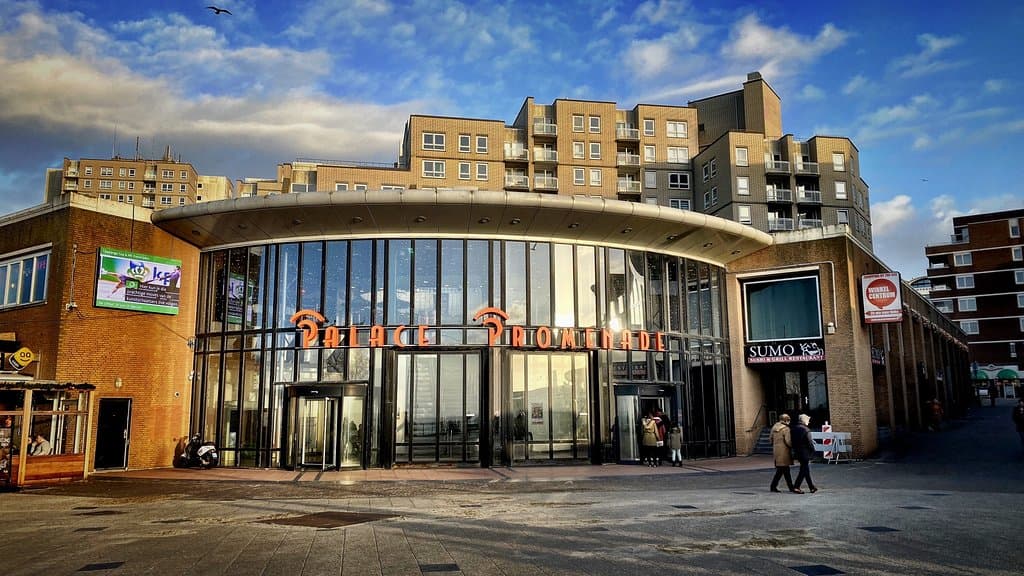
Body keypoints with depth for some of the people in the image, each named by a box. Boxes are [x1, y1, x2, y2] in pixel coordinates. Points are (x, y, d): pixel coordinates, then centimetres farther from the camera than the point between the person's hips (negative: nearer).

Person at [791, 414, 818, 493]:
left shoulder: (794, 429, 9)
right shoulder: (805, 430, -15)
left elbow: (793, 442, 13)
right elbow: (810, 443, -14)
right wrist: (813, 452, -4)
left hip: (798, 453, 8)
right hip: (805, 453, -8)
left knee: (806, 470, 16)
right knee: (804, 470, -2)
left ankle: (812, 487, 24)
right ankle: (796, 486, -7)